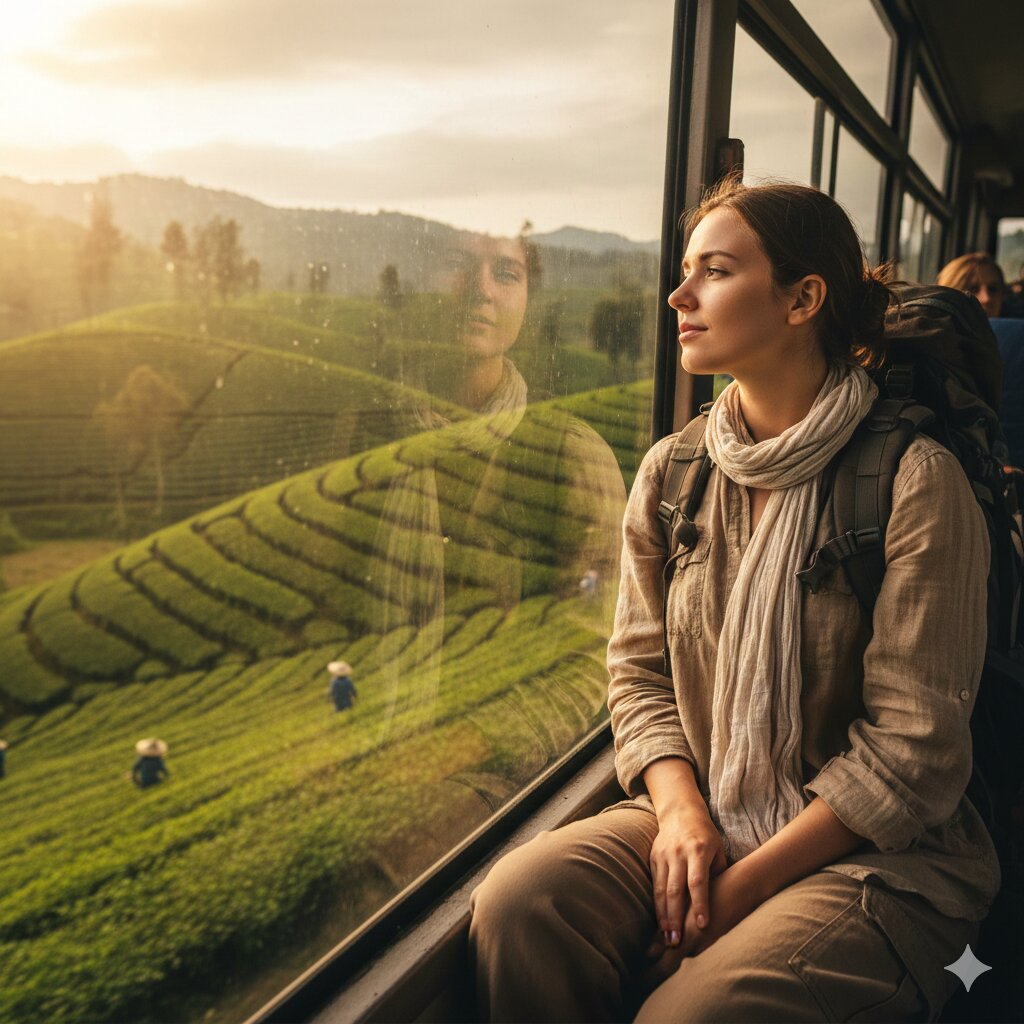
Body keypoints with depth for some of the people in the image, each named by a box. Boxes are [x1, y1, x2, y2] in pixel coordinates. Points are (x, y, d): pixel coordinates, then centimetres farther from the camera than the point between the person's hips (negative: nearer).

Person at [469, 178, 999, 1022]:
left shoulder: (913, 478, -12)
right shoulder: (670, 471, 4)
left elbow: (916, 747, -13)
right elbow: (638, 671, 7)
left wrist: (746, 883, -15)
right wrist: (678, 809, -11)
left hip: (879, 854, -3)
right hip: (699, 819, 4)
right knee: (516, 905, -22)